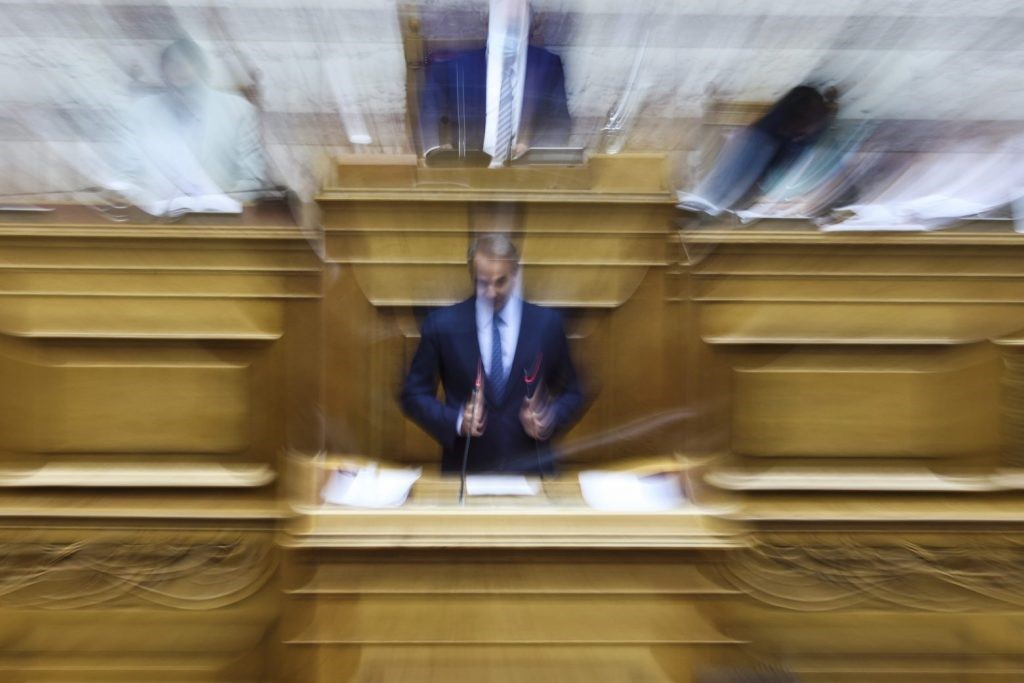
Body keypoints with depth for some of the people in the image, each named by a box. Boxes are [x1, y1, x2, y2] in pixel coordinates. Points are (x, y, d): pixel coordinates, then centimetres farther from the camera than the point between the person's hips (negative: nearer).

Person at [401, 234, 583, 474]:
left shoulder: (547, 323, -3)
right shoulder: (443, 324, -5)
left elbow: (571, 393, 6)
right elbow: (414, 395, 1)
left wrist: (548, 419, -12)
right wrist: (456, 420, -14)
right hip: (465, 468, 0)